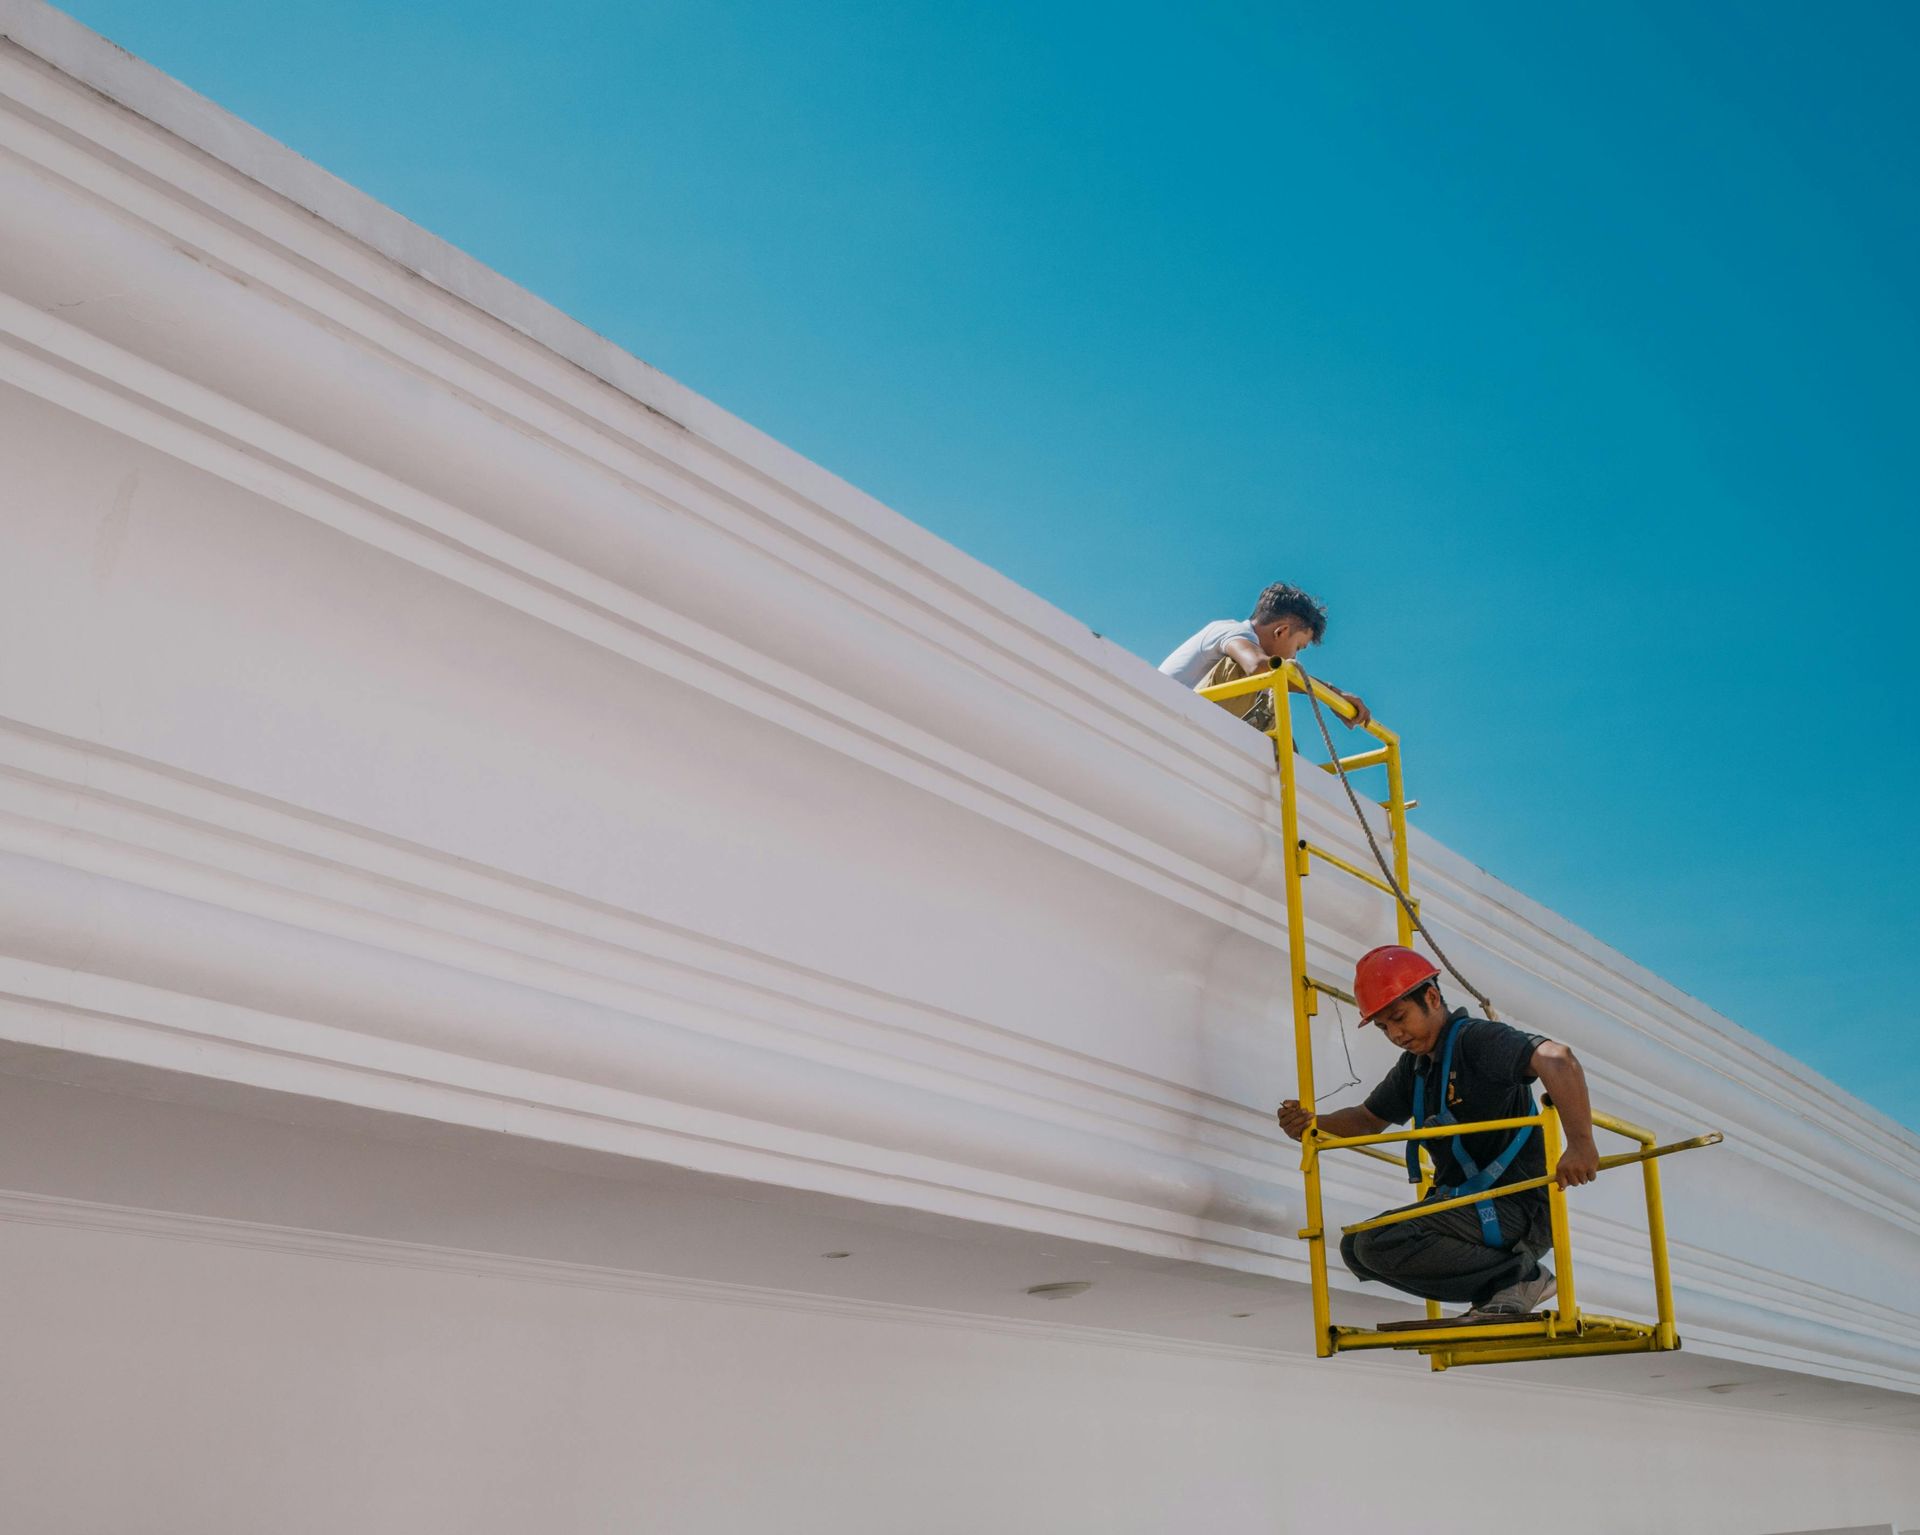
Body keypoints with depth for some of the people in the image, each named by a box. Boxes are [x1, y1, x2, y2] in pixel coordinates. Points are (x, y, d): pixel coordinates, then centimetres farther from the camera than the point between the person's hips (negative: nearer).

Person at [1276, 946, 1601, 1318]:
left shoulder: (1476, 1039, -14)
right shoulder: (1414, 1066, 14)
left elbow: (1557, 1059, -31)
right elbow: (1369, 1120, 25)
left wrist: (1580, 1144, -42)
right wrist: (1313, 1124, 4)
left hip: (1517, 1211, -10)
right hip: (1464, 1204, 10)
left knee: (1381, 1242, -22)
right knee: (1355, 1248, 8)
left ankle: (1519, 1274, -8)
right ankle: (1493, 1289, 5)